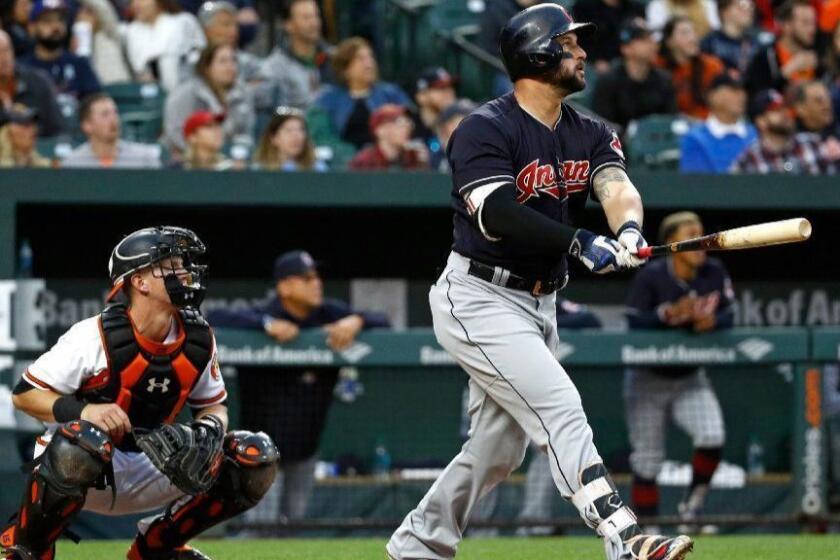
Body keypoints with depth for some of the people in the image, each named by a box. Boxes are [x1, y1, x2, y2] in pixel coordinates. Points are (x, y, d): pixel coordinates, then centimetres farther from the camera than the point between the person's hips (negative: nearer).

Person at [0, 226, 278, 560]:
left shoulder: (198, 340, -2)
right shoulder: (96, 336, -18)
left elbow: (214, 404, 13)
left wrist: (211, 425, -12)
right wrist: (83, 411, -31)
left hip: (145, 475, 6)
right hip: (78, 470, -6)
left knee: (255, 458, -8)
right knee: (82, 443, -42)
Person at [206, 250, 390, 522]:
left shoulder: (330, 314, -2)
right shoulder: (264, 316, -17)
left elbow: (382, 322, 3)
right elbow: (214, 318, -30)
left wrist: (356, 321, -20)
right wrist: (266, 324, -37)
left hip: (306, 446, 5)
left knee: (295, 519, 14)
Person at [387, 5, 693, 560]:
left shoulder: (590, 134, 8)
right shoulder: (486, 129, -13)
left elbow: (616, 185, -11)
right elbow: (496, 213, -28)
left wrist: (629, 228, -35)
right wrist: (579, 242, -39)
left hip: (539, 305, 8)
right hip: (480, 300, -8)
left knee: (498, 449, 13)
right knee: (561, 410, -20)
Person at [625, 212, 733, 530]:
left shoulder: (715, 273, -7)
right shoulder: (651, 276, -18)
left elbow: (728, 316, -6)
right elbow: (634, 322, -23)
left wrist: (712, 321, -28)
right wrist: (668, 314, -40)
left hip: (690, 379, 3)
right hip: (648, 381, -3)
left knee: (712, 437, -20)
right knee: (647, 461, 0)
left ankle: (692, 504, 3)